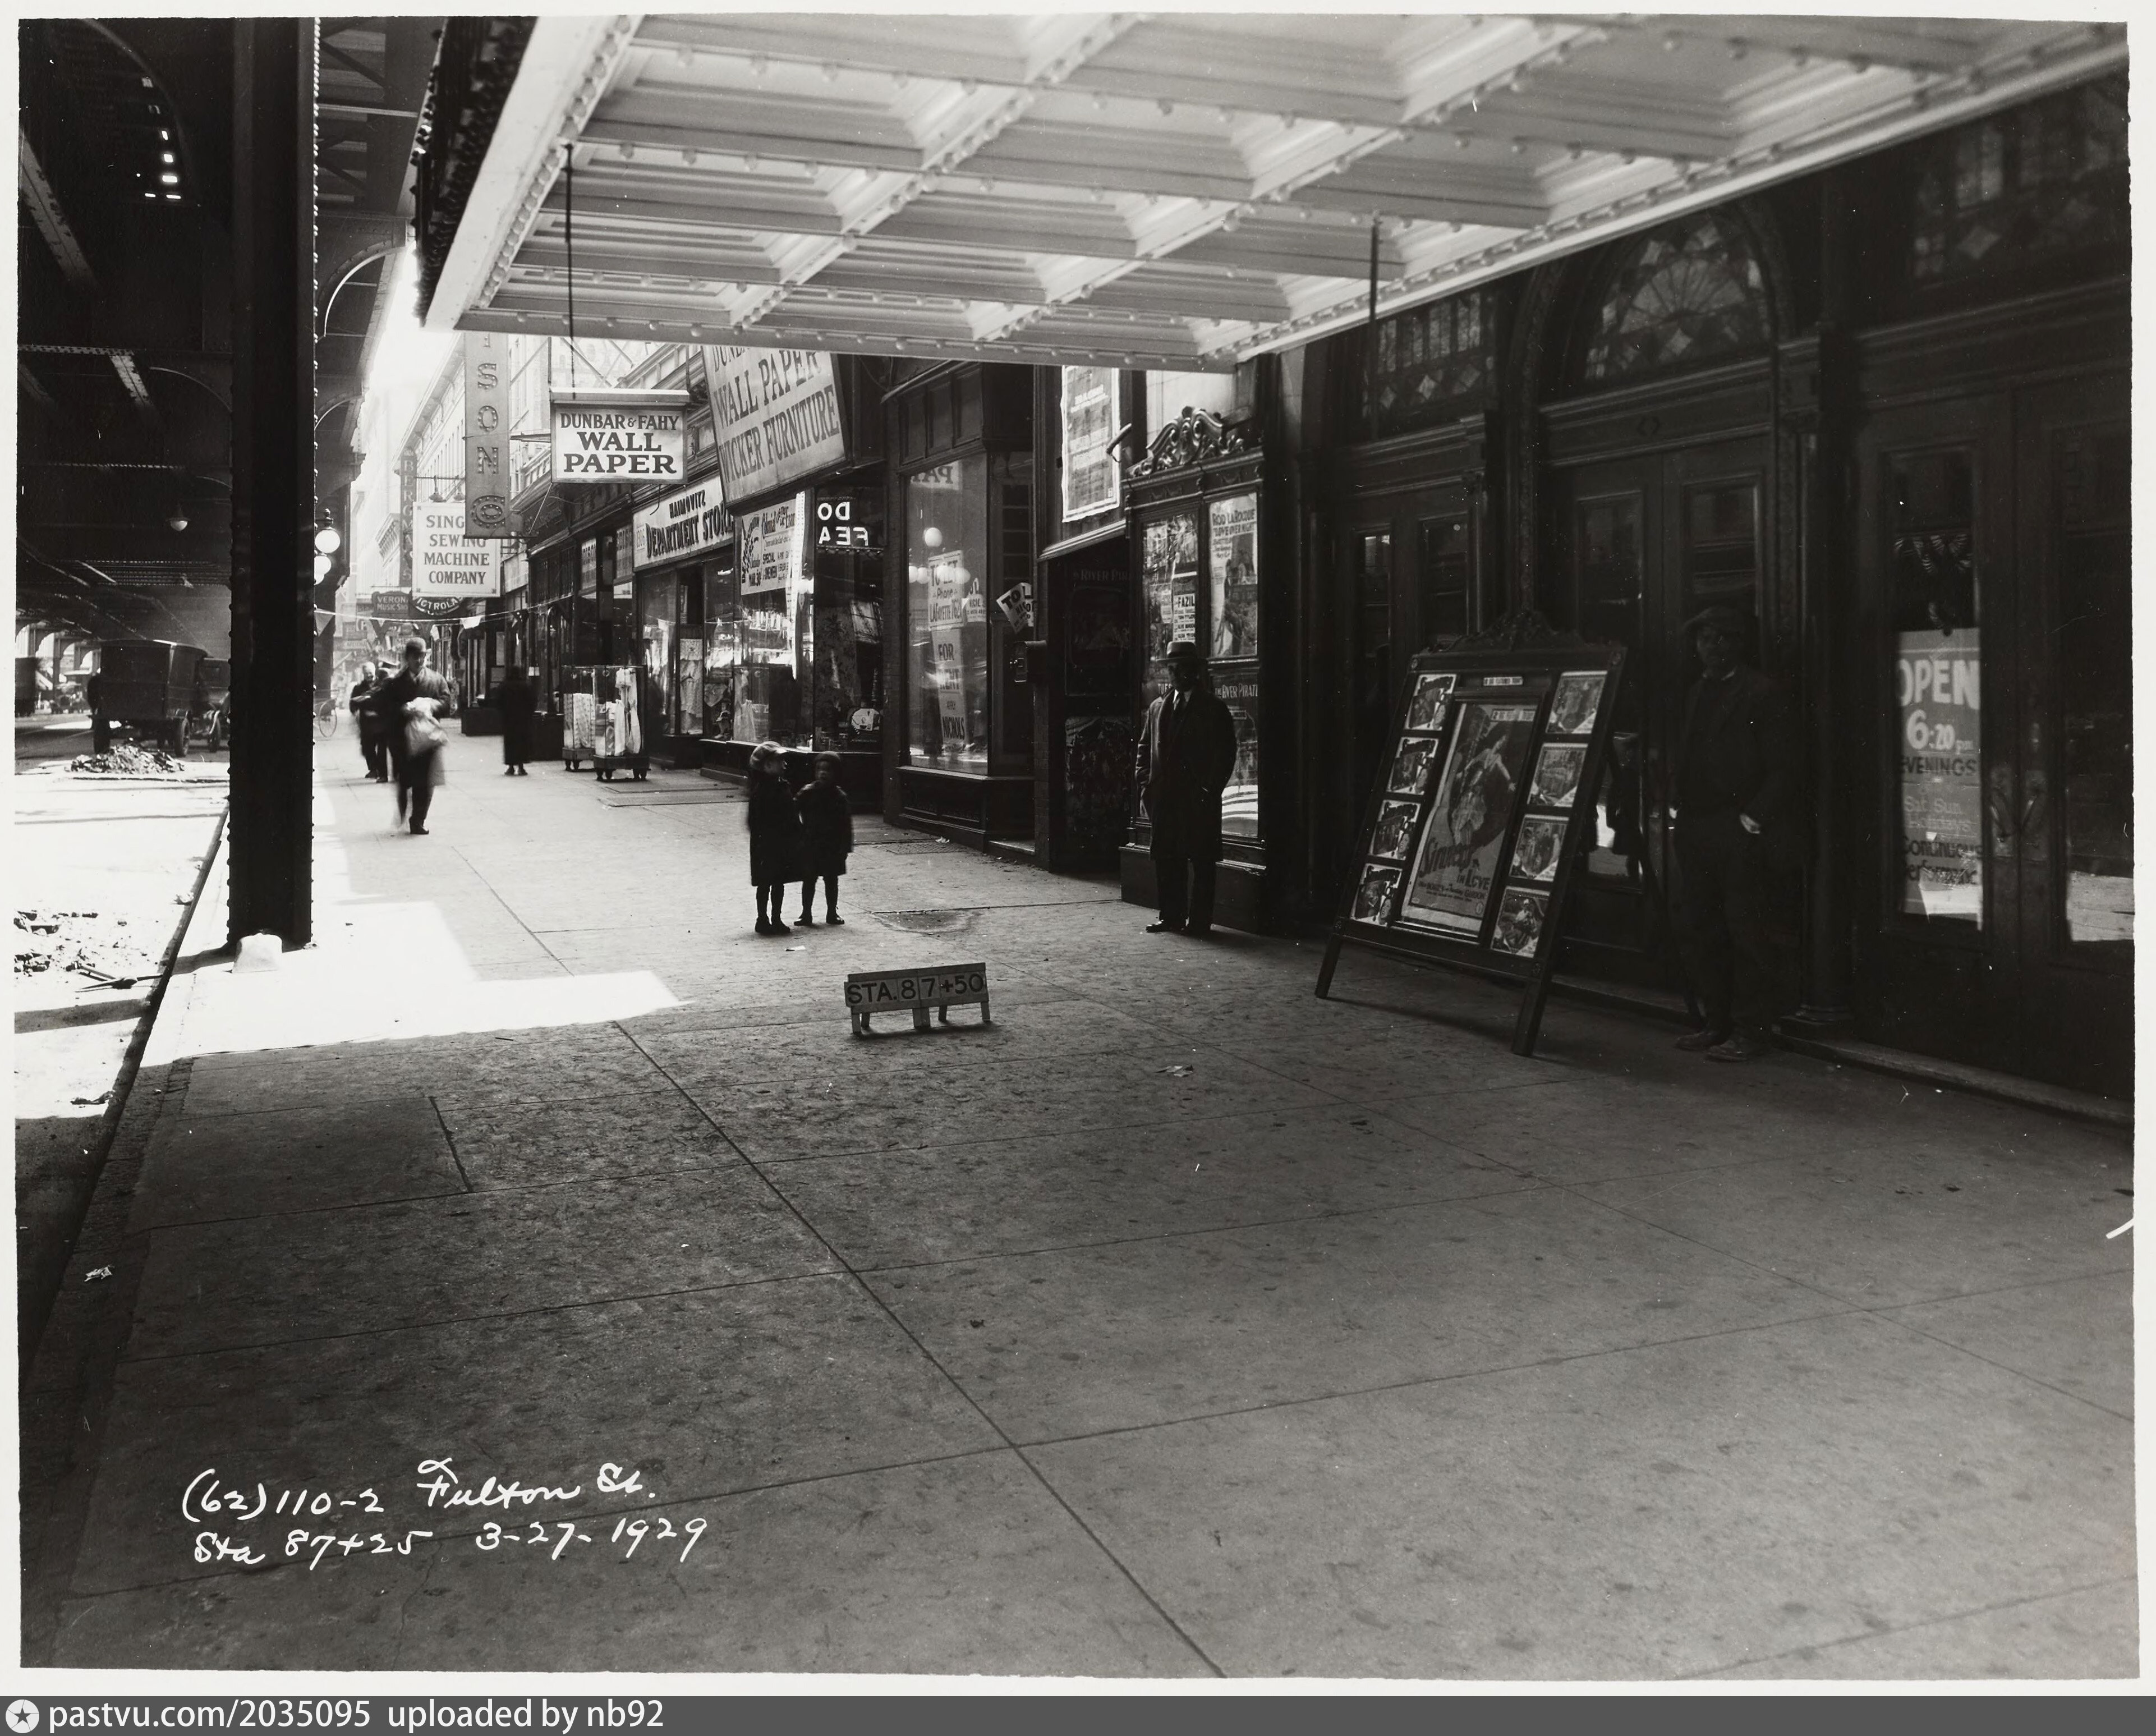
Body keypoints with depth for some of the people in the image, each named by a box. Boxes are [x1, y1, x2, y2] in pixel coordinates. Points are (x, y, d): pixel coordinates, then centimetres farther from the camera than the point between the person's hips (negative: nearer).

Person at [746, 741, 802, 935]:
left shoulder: (782, 785, 9)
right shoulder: (761, 790, -16)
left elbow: (791, 814, 15)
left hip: (783, 844, 8)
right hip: (768, 844, -8)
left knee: (779, 882, 13)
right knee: (766, 883, 2)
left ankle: (777, 920, 22)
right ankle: (763, 920, 11)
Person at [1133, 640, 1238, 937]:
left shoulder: (1214, 707, 0)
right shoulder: (1159, 707, 16)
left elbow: (1226, 752, -4)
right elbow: (1145, 746, 19)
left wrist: (1210, 789, -10)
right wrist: (1143, 780, 6)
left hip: (1198, 798, -5)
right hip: (1164, 796, 5)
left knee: (1201, 861, -3)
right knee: (1166, 858, 7)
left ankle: (1199, 920, 1)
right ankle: (1171, 917, 16)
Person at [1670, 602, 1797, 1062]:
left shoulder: (1761, 692, -5)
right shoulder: (1697, 692, 17)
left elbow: (1782, 767, -10)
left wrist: (1754, 818, -16)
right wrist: (1682, 814, 9)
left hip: (1742, 835, -8)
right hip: (1697, 832, 8)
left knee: (1748, 935, -4)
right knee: (1702, 933, 11)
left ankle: (1750, 1033, 2)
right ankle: (1718, 1024, 21)